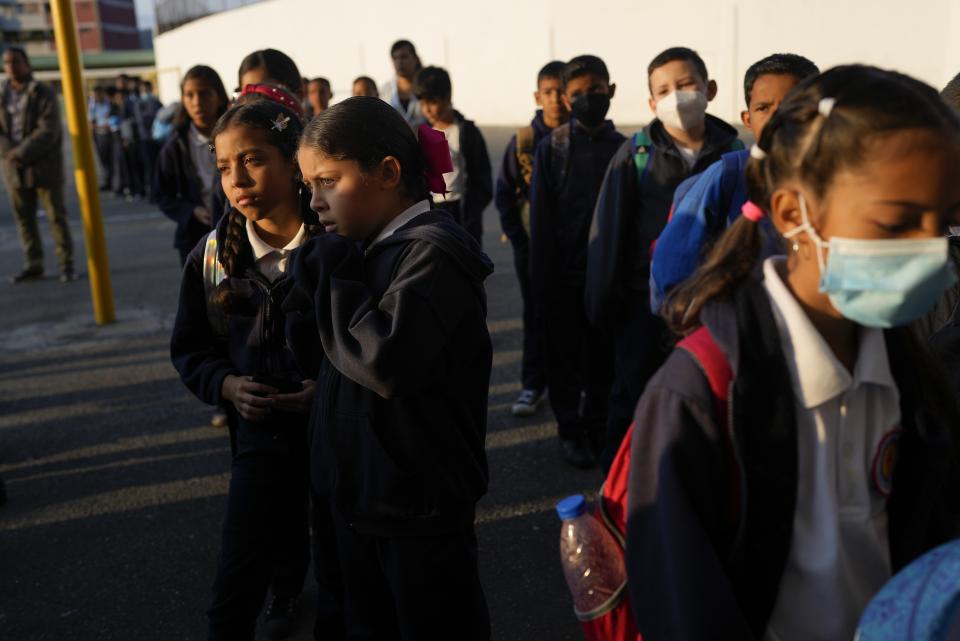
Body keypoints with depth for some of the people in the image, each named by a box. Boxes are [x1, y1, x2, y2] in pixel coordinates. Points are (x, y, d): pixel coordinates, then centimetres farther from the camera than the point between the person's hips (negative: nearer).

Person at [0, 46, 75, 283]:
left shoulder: (43, 94, -6)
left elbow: (48, 131, -14)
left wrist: (21, 154, -18)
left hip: (44, 165, -5)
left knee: (56, 215, 0)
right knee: (23, 217, 8)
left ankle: (66, 264, 7)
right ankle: (33, 265, 17)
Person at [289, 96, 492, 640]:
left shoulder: (432, 252, -20)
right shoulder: (364, 246, 7)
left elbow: (387, 360, -33)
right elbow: (312, 352, 10)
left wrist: (332, 272, -19)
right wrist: (316, 270, -8)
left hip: (419, 504, -8)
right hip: (359, 493, 9)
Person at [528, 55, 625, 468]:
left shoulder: (623, 148, 1)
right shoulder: (551, 148, -3)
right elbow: (541, 221, -4)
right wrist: (544, 279, -7)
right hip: (564, 274, -1)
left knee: (604, 357, 11)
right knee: (565, 357, 9)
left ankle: (598, 426, 27)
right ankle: (570, 429, 23)